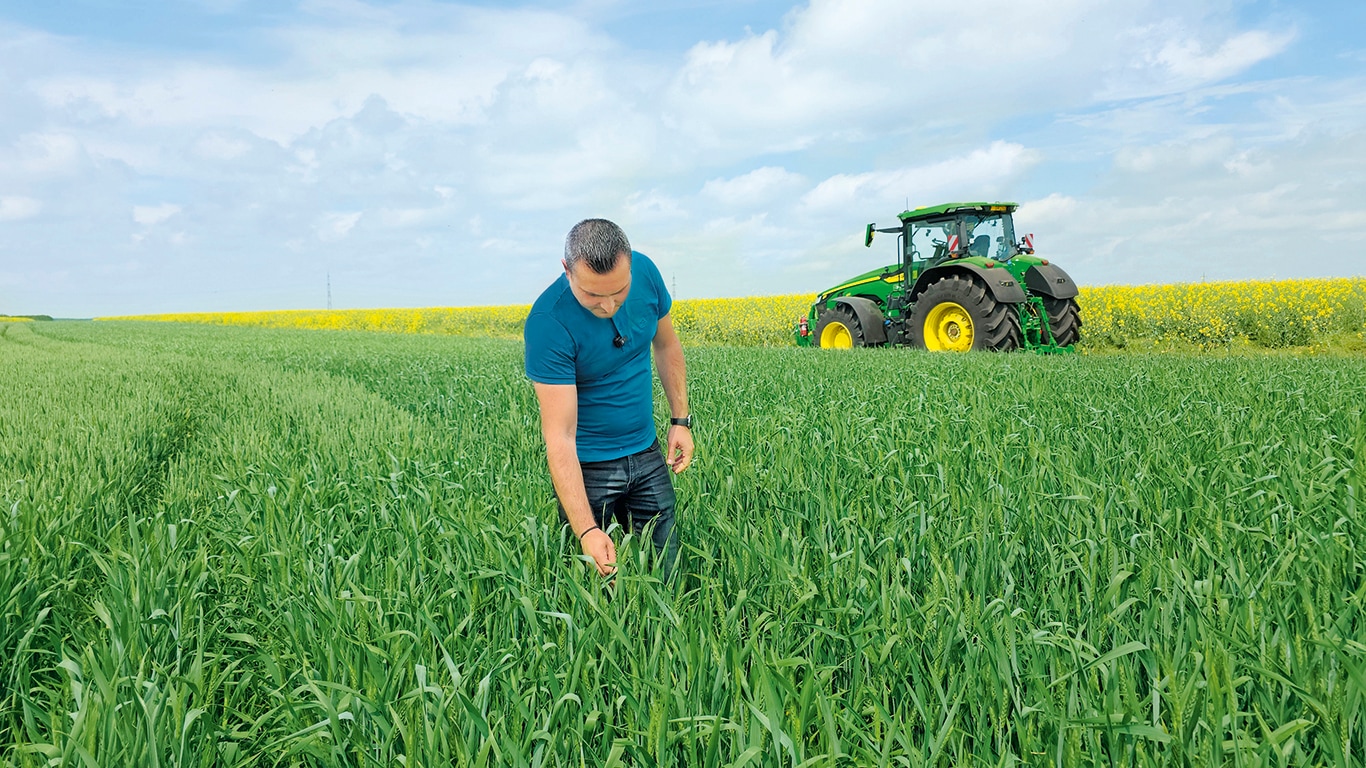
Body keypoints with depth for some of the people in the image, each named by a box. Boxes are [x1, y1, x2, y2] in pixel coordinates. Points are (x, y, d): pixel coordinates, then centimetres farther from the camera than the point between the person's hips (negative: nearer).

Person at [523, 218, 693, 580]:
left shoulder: (645, 271, -12)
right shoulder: (548, 323, -28)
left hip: (647, 455, 5)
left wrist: (681, 420, 4)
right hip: (585, 467, -4)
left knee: (665, 574, 15)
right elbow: (559, 435, -29)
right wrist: (586, 530, -34)